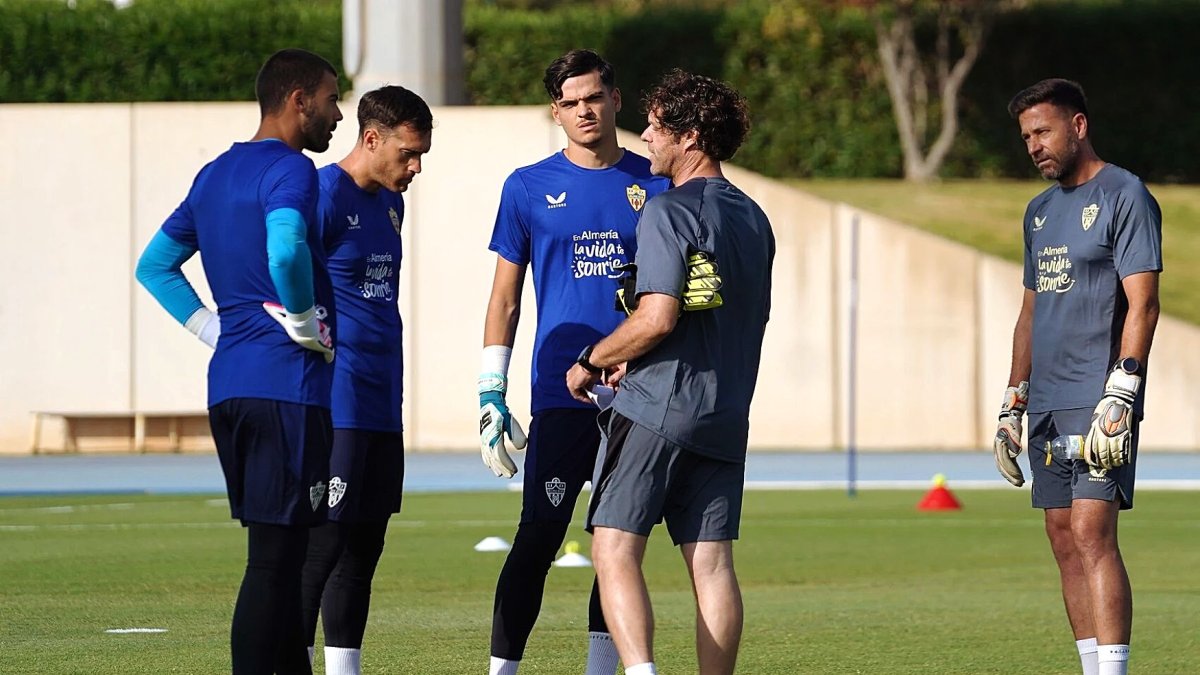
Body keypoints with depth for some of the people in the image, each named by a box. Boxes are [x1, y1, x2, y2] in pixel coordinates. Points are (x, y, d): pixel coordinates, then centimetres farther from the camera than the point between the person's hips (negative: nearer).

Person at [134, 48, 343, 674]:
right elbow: (285, 251, -30)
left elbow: (154, 265, 26)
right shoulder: (290, 170, -10)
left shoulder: (214, 175, 18)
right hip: (287, 386, -9)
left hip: (226, 383, 9)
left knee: (279, 550, 16)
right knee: (275, 556, -9)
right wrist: (304, 321, -14)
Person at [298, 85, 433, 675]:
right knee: (323, 543, -9)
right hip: (335, 403, -9)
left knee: (364, 547, 9)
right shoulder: (322, 195, -12)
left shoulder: (389, 202, 16)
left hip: (382, 405, 9)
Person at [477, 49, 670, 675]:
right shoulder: (529, 188, 5)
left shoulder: (655, 185, 8)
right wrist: (490, 394, 1)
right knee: (538, 538, -7)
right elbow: (506, 298, 7)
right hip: (560, 395, -2)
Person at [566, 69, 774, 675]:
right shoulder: (753, 218, 15)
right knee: (711, 562, 5)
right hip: (725, 416, 7)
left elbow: (657, 319, -19)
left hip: (655, 410, -7)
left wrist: (590, 363, -4)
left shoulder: (667, 213, -10)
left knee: (615, 549, -7)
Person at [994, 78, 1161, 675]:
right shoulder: (1040, 211, 19)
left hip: (1099, 401, -8)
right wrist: (1012, 405, 20)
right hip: (1047, 403, 8)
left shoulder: (1124, 196, -5)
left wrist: (1118, 398, -20)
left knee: (1091, 534, -16)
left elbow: (1142, 304, -12)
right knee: (1065, 542, 5)